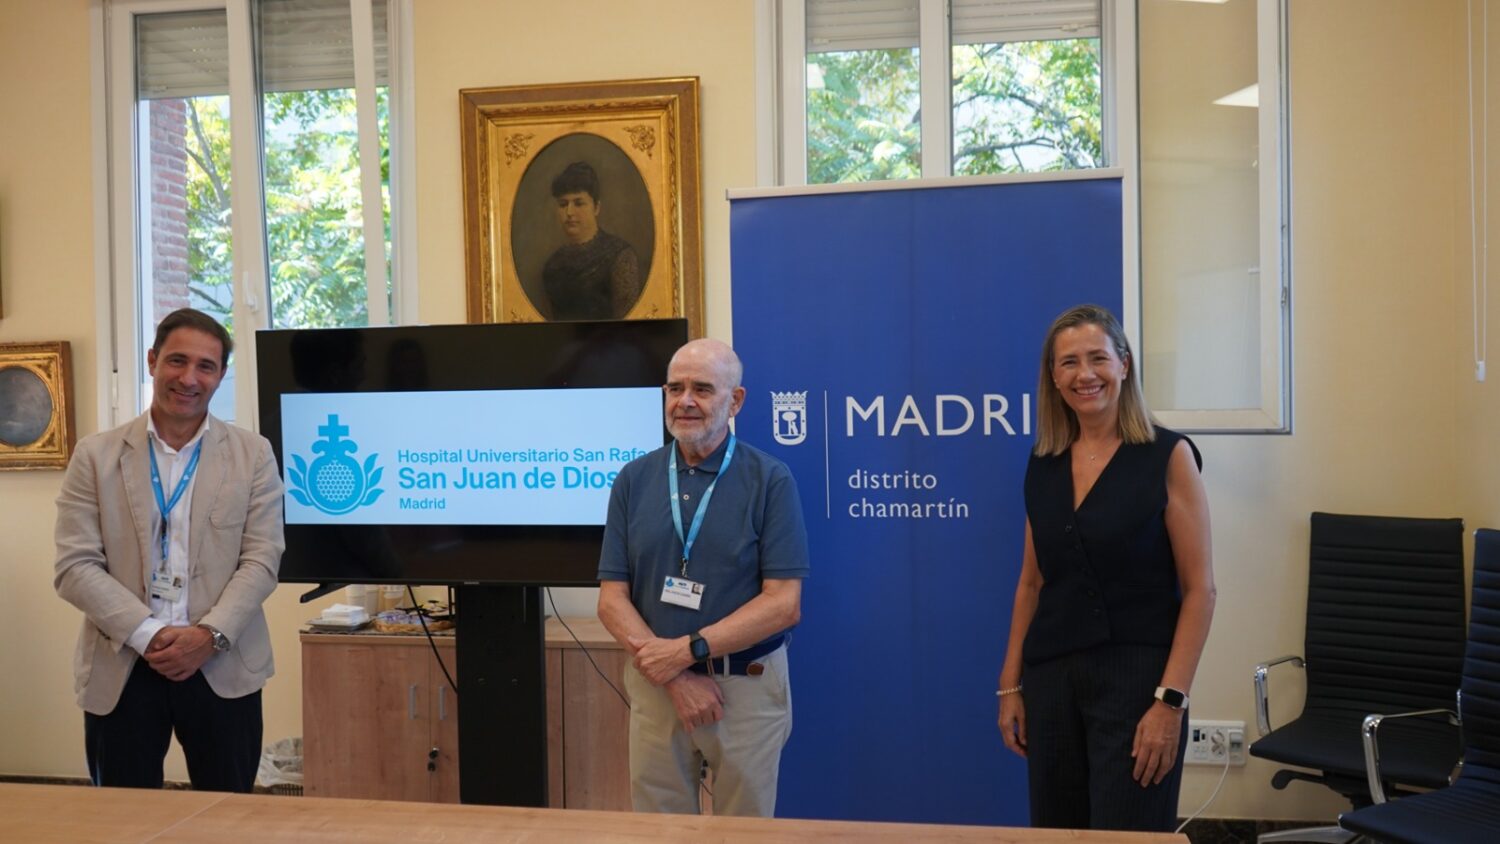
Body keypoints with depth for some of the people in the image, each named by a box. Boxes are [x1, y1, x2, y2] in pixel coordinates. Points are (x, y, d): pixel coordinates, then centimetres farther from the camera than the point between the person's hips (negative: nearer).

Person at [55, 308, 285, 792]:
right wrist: (148, 635, -14)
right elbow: (75, 567, -3)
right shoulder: (96, 456, 3)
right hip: (120, 671, 0)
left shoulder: (253, 454, 4)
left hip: (223, 670, 0)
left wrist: (210, 635, -15)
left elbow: (262, 560, -2)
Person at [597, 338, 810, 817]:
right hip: (655, 686, 2)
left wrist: (688, 650, -19)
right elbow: (612, 599, -1)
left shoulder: (771, 481, -7)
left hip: (749, 688, -2)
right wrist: (674, 677, -13)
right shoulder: (633, 480, 2)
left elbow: (784, 603, -12)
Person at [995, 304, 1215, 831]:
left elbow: (1199, 589, -8)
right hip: (1051, 676, 5)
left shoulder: (1167, 456, -6)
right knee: (1056, 831, 13)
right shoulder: (1044, 464, 7)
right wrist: (1010, 686, 9)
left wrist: (1171, 700, -15)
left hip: (1136, 675, -4)